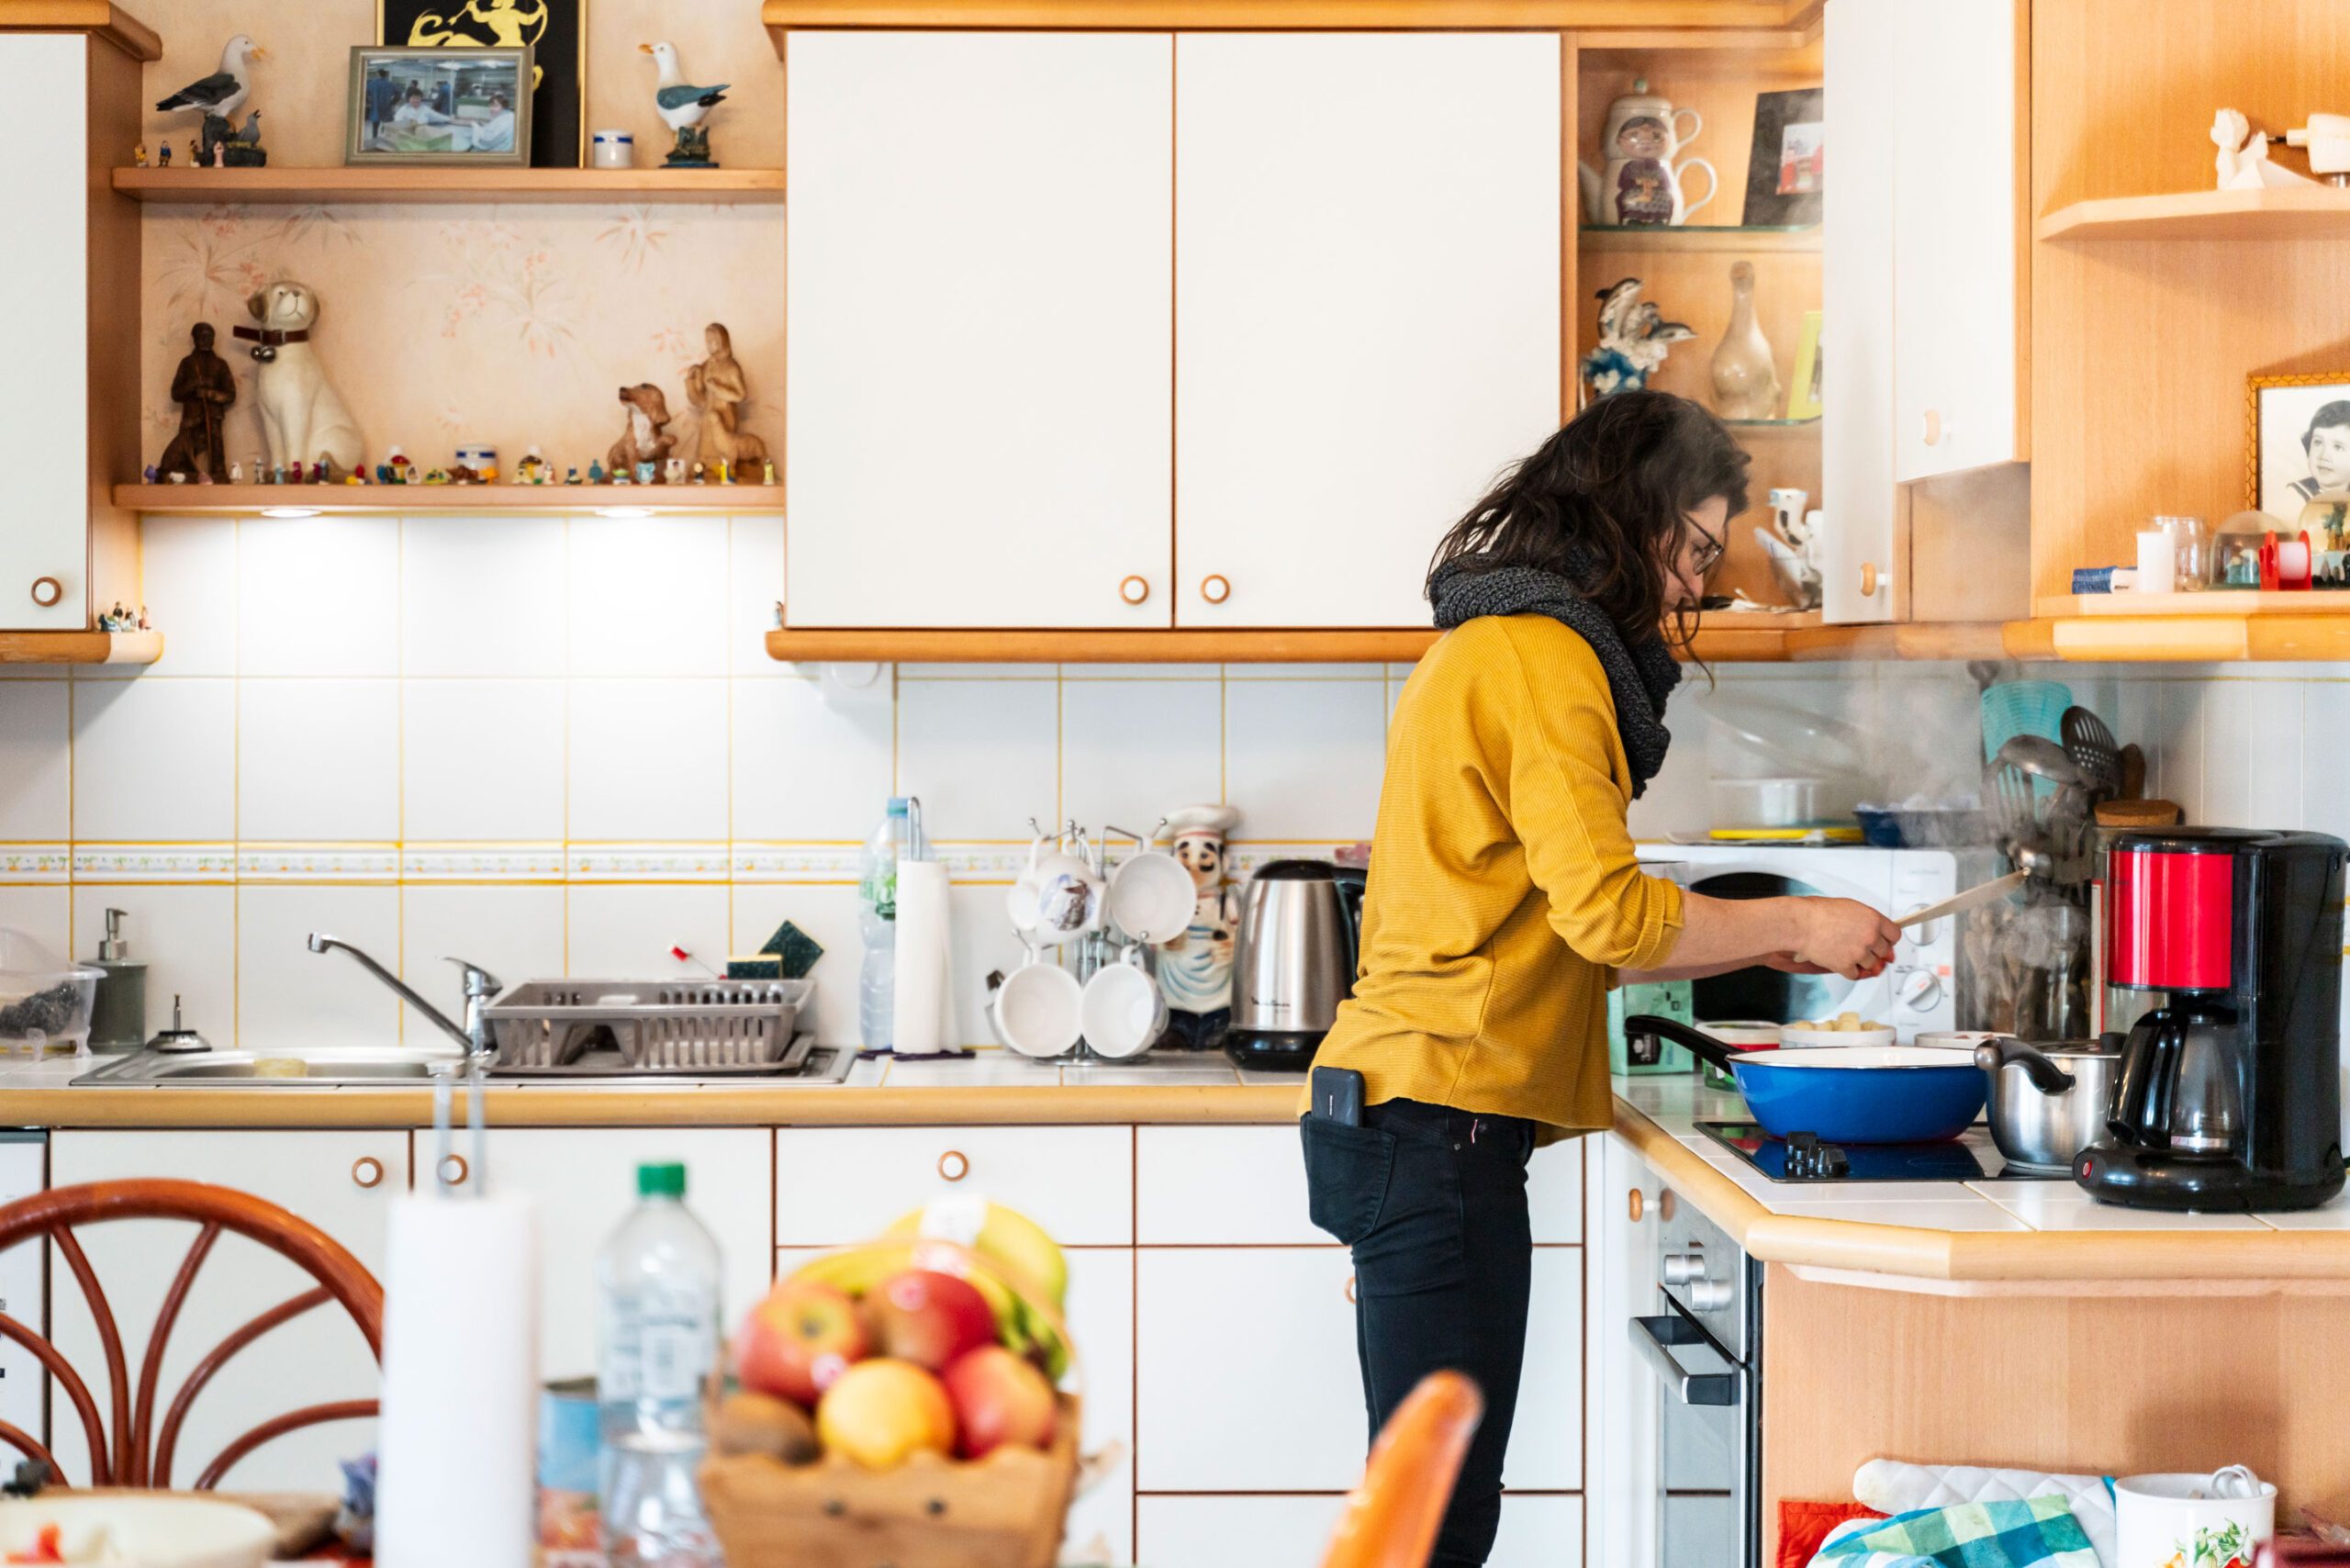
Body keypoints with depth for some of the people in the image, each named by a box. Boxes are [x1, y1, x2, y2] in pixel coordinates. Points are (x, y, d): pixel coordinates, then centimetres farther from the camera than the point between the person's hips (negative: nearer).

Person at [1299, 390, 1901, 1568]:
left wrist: (1760, 945, 16)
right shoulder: (1540, 658, -10)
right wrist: (1798, 924, -3)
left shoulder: (1488, 648, 22)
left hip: (1405, 1123, 10)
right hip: (1443, 1126, -10)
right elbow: (1608, 912, -17)